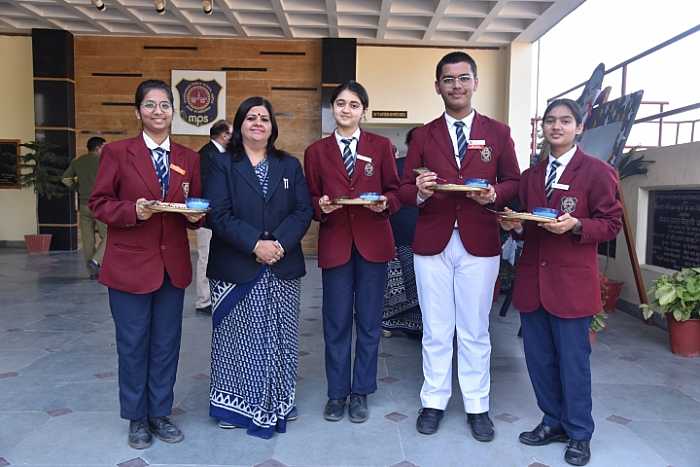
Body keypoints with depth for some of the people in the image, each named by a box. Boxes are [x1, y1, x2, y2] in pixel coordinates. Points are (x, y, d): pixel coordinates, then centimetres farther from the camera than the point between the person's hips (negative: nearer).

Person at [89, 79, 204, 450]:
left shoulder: (189, 158, 7)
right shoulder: (117, 152, -3)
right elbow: (99, 203, -4)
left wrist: (195, 215, -13)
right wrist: (132, 211, -21)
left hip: (173, 265, 3)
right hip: (129, 265, -3)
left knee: (166, 344, 13)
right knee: (133, 345, 8)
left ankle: (160, 413, 30)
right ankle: (137, 418, 27)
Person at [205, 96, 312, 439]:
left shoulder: (290, 165, 11)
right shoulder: (222, 165, 3)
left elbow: (303, 211, 3)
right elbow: (218, 215, -8)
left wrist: (281, 244, -13)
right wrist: (255, 244, -18)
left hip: (283, 267, 3)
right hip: (236, 268, -2)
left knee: (279, 337, 10)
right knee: (240, 338, 6)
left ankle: (278, 403, 26)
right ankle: (237, 403, 22)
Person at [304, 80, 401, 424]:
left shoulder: (381, 146, 5)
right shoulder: (316, 151, 7)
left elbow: (395, 192, 5)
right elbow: (311, 199, 7)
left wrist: (384, 202, -16)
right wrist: (321, 206, -14)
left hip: (373, 242, 0)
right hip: (334, 243, 0)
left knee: (369, 321, 8)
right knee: (336, 322, 7)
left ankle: (361, 392, 25)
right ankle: (337, 393, 24)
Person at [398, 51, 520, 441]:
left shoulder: (498, 132, 6)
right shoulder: (424, 135, 8)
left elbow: (514, 183, 7)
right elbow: (405, 190, 5)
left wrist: (493, 194, -14)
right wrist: (420, 192, -18)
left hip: (479, 244, 0)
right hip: (432, 243, 1)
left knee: (475, 331, 10)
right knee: (436, 331, 11)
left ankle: (477, 406, 25)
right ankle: (434, 402, 26)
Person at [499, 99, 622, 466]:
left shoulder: (597, 171, -3)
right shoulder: (531, 175, 14)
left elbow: (611, 224, -4)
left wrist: (575, 225, -21)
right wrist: (515, 225, -4)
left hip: (571, 282, -5)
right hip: (532, 280, 6)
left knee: (573, 360, 4)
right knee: (539, 359, 13)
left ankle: (579, 434, 23)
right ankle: (554, 421, 32)